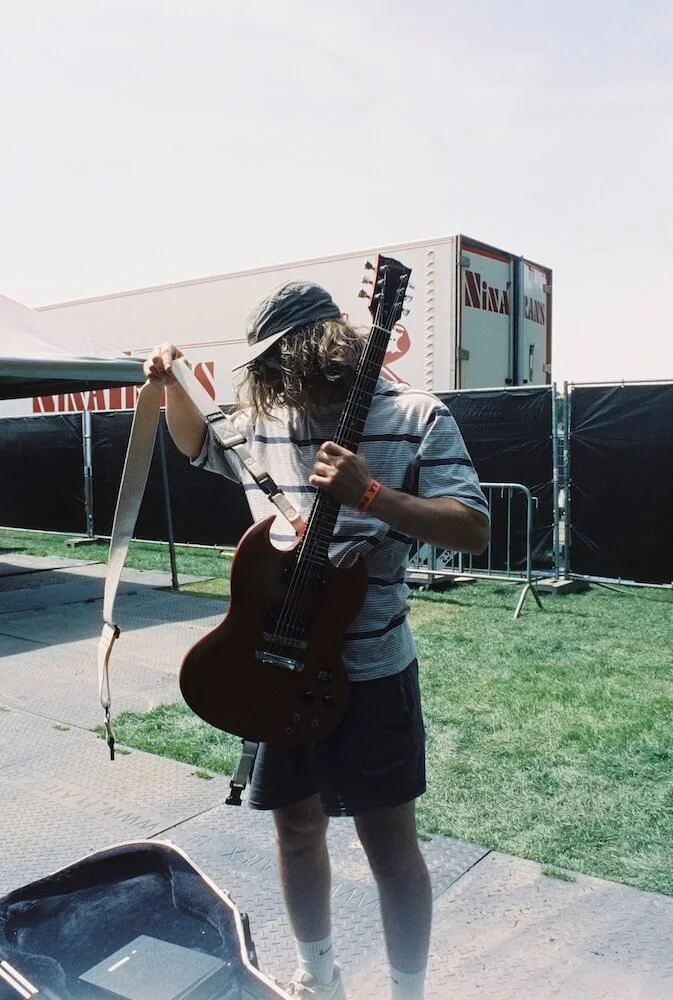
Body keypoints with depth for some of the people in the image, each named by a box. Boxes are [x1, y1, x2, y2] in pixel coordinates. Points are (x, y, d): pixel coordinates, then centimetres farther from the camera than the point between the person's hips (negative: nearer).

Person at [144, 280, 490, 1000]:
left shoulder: (415, 418, -11)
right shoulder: (263, 418, 5)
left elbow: (474, 531, -17)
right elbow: (197, 443, 25)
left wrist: (370, 495, -29)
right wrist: (170, 383, 7)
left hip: (368, 671, -5)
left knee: (389, 843, 7)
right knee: (295, 825, 18)